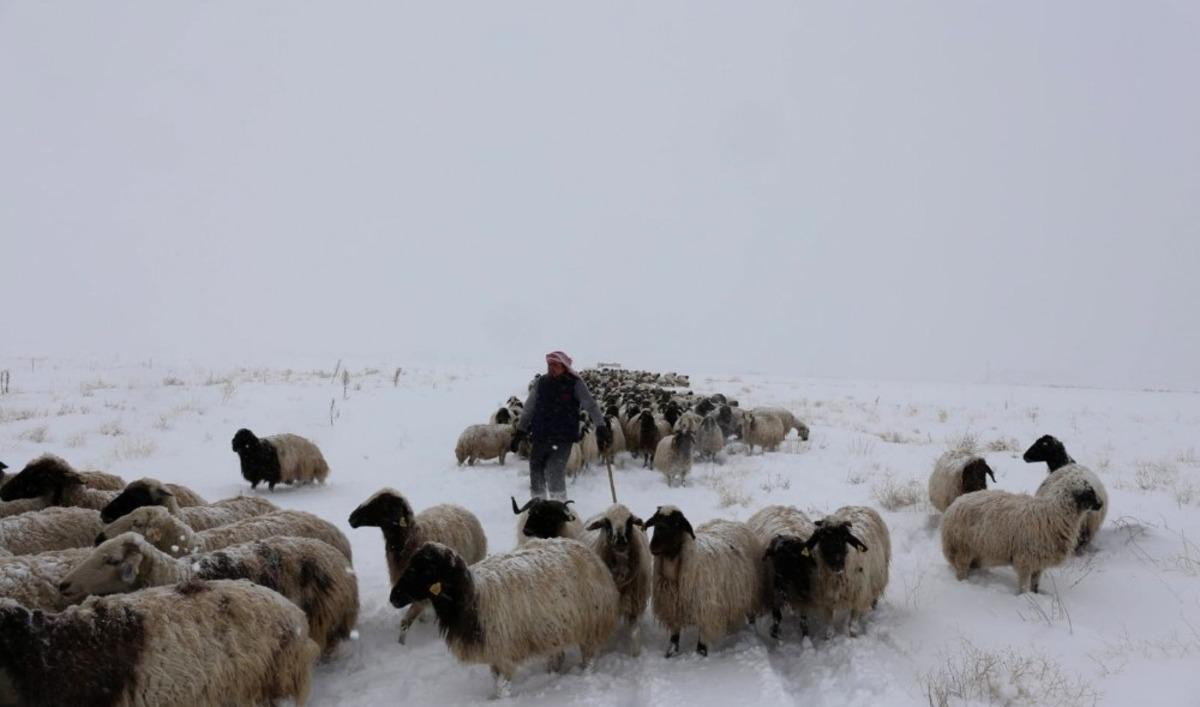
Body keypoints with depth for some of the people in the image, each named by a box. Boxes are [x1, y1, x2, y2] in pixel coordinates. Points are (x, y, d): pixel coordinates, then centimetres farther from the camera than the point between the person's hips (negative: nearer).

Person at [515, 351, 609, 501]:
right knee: (536, 472, 8)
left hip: (563, 439, -4)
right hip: (540, 437, 4)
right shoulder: (541, 382, 7)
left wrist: (601, 427, -22)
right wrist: (520, 430, 18)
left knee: (555, 473, -17)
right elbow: (529, 408, 16)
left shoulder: (575, 384, -4)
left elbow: (591, 406, -10)